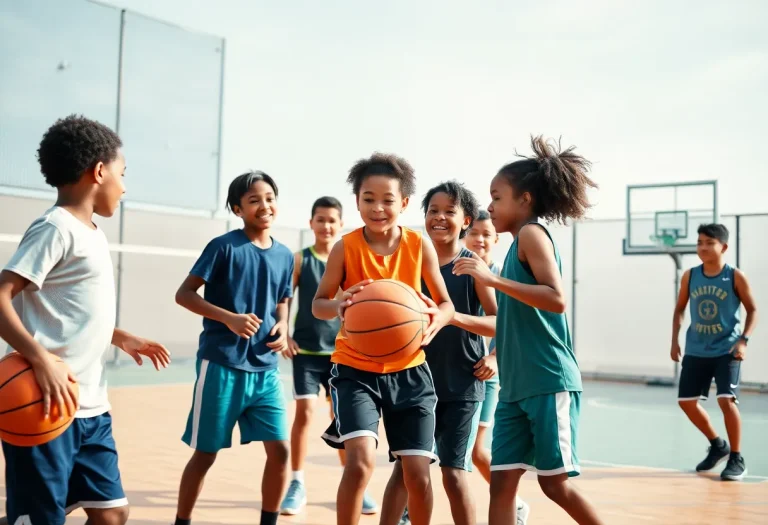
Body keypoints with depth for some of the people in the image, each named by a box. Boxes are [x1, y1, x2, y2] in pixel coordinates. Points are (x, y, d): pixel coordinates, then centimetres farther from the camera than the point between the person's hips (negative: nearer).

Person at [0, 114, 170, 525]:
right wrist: (41, 360, -31)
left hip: (90, 407, 9)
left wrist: (121, 338, 25)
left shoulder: (94, 235, 16)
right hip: (47, 406, -9)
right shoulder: (56, 228, -11)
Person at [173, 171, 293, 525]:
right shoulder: (224, 246, -8)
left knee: (279, 449, 0)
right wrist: (229, 318, -21)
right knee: (205, 453, 4)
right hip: (221, 366, -5)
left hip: (265, 370, 5)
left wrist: (282, 327, -2)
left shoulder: (284, 256, 8)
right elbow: (183, 294, -8)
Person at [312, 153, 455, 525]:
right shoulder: (346, 247, -8)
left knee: (418, 473, 2)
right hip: (355, 370, -2)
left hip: (408, 371, 2)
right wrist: (339, 306, -29)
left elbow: (446, 304, 1)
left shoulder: (420, 246, -4)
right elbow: (318, 304, -5)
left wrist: (437, 319, -23)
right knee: (361, 460, -21)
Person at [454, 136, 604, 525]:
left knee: (554, 482, -1)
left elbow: (557, 300, -22)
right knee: (502, 482, 3)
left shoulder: (531, 233, -7)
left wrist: (492, 279, -24)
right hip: (516, 387, 9)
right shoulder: (521, 242, 18)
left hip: (549, 384, -9)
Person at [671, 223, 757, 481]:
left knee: (726, 400, -15)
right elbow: (680, 309, 11)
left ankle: (737, 459, 3)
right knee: (686, 400, 6)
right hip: (696, 350, 5)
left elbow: (753, 310, -3)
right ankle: (718, 445, 29)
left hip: (726, 350, -5)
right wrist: (675, 340, 3)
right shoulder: (689, 276, 0)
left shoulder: (735, 277, -10)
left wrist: (743, 340, -15)